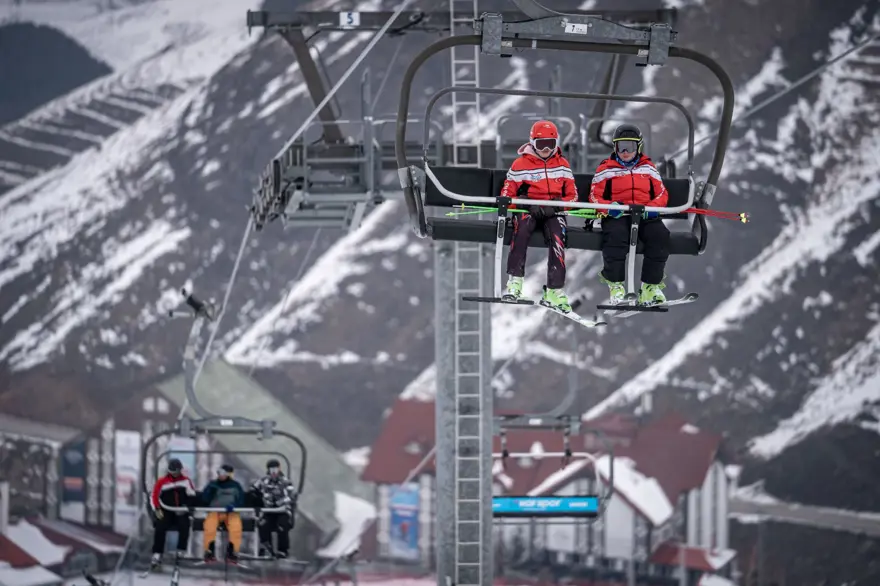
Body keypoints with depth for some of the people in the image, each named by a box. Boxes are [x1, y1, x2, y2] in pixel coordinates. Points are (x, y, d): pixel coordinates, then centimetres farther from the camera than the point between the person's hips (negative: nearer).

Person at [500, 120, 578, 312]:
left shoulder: (562, 165, 11)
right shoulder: (521, 164, 4)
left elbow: (572, 194, 9)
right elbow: (507, 194, 1)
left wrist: (556, 206, -12)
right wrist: (528, 205, -18)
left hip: (553, 211, 2)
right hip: (528, 209, -2)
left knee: (557, 240, -26)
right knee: (521, 231, -33)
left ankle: (554, 292, -25)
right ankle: (514, 283, -36)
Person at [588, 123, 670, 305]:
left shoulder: (648, 168, 20)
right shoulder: (606, 169, 13)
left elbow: (662, 194, 16)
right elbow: (594, 196, 7)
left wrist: (652, 207, -7)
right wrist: (608, 207, -15)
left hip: (645, 215, 2)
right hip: (617, 215, -2)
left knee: (660, 235, -30)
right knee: (615, 235, -37)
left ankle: (651, 286, -21)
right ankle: (615, 285, -22)